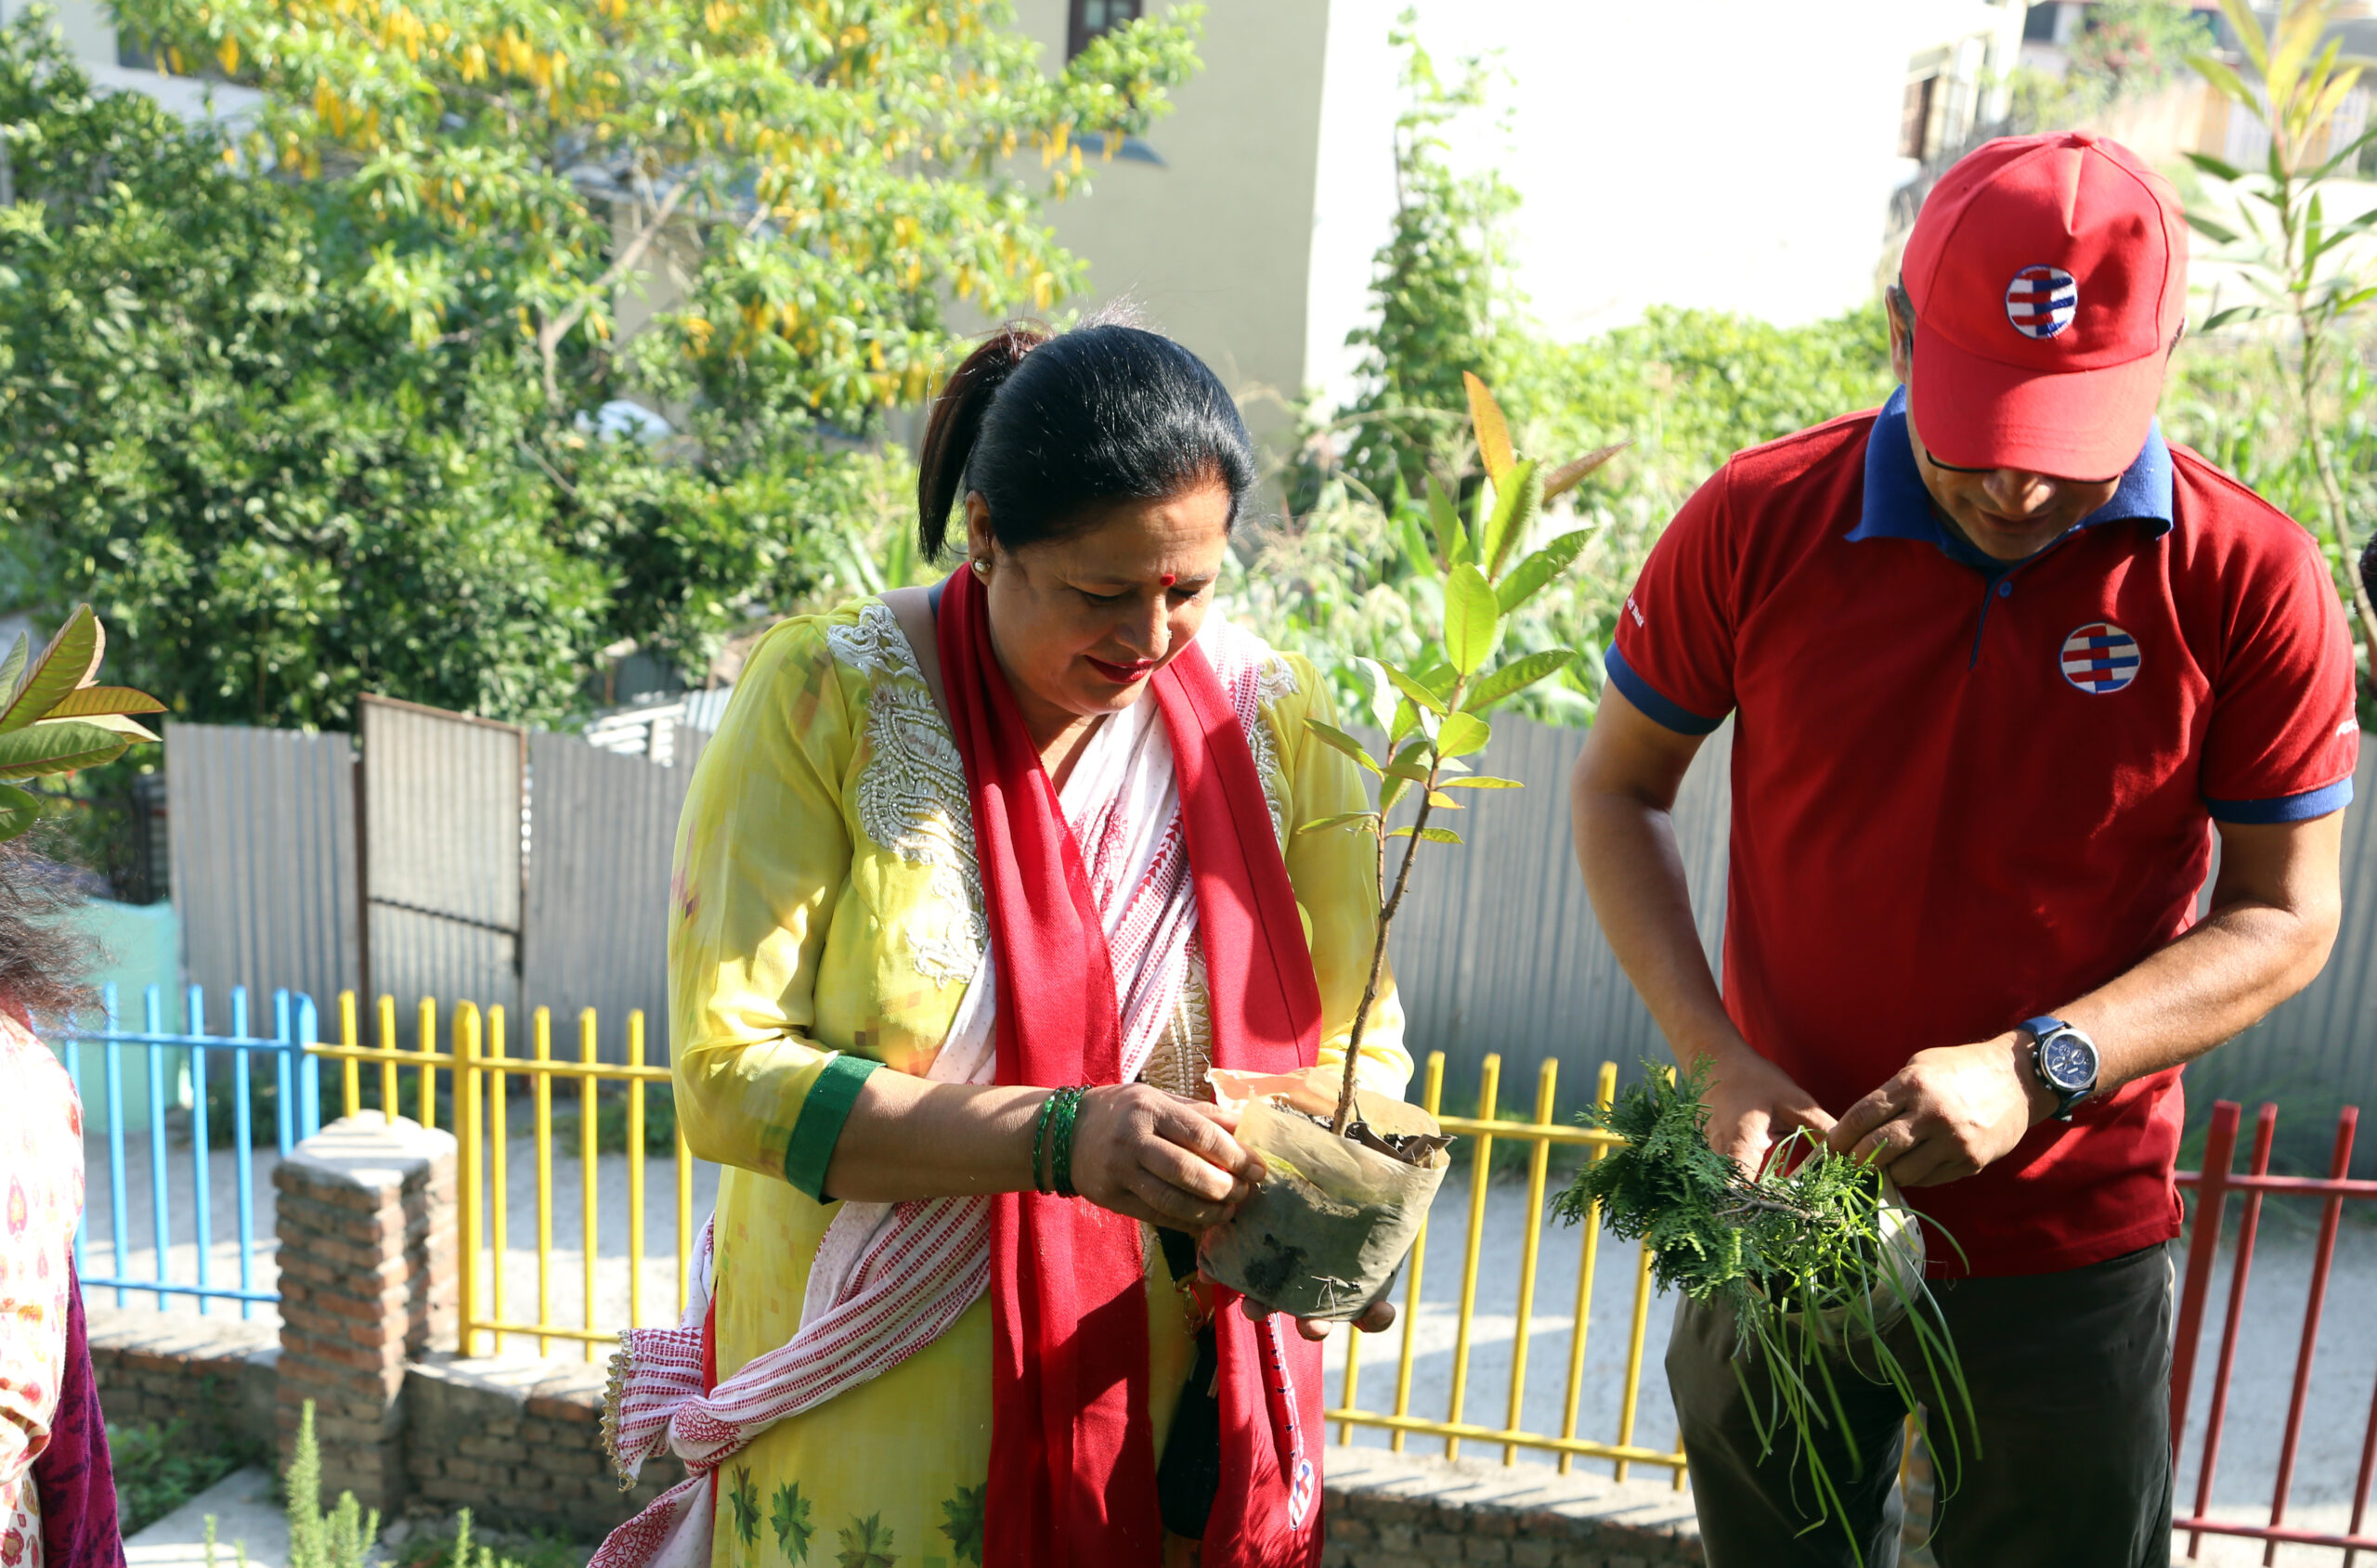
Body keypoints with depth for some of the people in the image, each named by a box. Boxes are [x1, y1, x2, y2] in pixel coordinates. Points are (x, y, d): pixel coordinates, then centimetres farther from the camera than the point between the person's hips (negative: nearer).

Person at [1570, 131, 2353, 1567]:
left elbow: (2286, 919, -7)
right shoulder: (1757, 525, -12)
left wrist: (2036, 1069, -23)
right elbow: (1620, 788, -2)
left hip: (2072, 1241, -1)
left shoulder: (2250, 581, -13)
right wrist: (1718, 1058, -13)